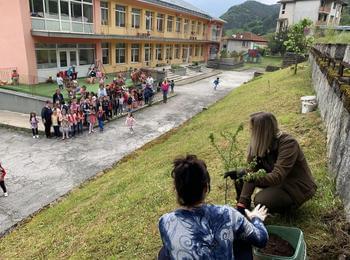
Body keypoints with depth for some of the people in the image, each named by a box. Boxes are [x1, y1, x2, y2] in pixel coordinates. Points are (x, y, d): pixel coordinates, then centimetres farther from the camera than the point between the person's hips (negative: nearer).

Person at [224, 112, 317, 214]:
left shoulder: (288, 143, -29)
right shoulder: (260, 143, -11)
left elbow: (277, 176, -36)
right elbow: (251, 171, -15)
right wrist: (243, 202, -20)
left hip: (298, 187, -6)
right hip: (279, 181, 6)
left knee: (261, 200, -27)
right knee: (241, 176, -6)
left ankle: (290, 204, 1)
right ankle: (242, 205, 9)